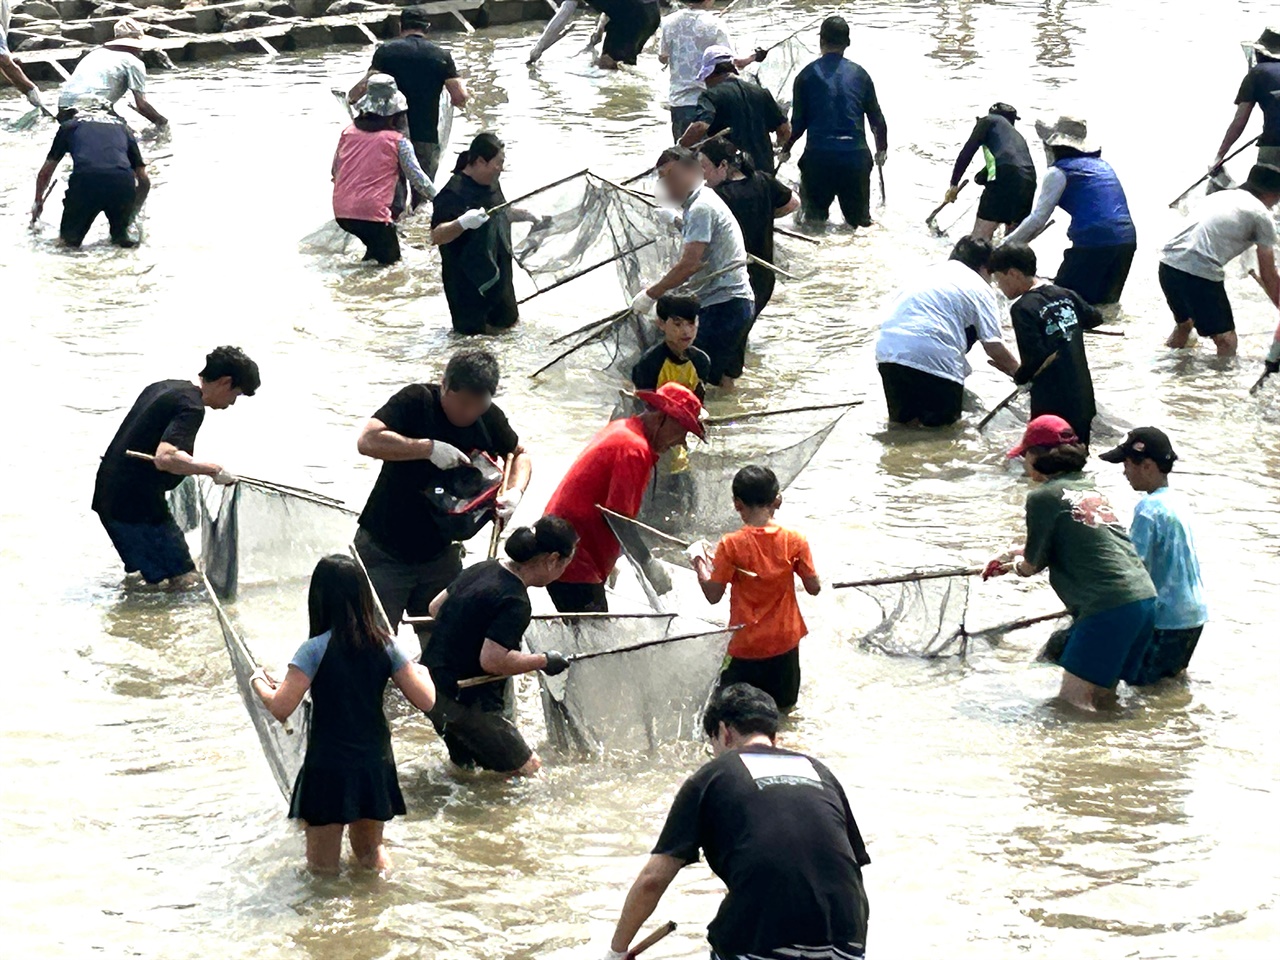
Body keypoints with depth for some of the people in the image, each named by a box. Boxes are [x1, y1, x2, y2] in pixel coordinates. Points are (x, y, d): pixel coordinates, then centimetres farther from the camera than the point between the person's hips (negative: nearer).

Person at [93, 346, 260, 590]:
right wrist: (212, 469, -21)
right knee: (185, 579, -7)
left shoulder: (162, 387, 14)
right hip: (137, 505, -10)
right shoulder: (191, 407, -16)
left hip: (109, 495, 10)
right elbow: (165, 458, -31)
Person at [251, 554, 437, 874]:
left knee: (324, 866, 8)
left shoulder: (315, 650, -14)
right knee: (370, 852, 22)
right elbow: (426, 700, 0)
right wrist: (421, 673, 22)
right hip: (376, 766, 4)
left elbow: (280, 708, -18)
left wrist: (258, 682, 2)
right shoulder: (383, 646, -2)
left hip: (328, 769, -4)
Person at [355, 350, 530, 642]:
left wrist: (515, 491, -4)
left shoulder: (489, 418, -2)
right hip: (384, 553, -5)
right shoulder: (416, 402, -18)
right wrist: (430, 448, -31)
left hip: (440, 554, 5)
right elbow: (368, 441, -31)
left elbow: (519, 454, 17)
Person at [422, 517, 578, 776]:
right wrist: (543, 661, -14)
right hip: (462, 702, -9)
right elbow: (492, 660, -26)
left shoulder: (482, 569, 6)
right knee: (528, 769, 0)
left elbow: (435, 607, 18)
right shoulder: (515, 603, -20)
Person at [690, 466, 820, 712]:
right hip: (784, 643, 2)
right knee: (783, 705, 21)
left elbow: (713, 595, -10)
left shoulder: (730, 545, -15)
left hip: (745, 644, -2)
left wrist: (701, 569, 7)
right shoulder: (794, 542, -10)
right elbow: (814, 588, -3)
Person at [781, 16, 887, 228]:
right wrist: (882, 149, 26)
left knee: (814, 217, 10)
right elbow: (876, 117, 10)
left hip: (818, 155, -1)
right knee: (859, 218, 12)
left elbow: (798, 121, 0)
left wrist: (786, 150, 15)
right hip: (855, 155, 1)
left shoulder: (807, 75, -1)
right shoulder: (859, 74, 4)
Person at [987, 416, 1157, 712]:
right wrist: (1011, 557, 46)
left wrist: (1015, 565, 27)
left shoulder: (1043, 497, -4)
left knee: (1073, 704, -7)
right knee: (1102, 700, 15)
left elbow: (1033, 565, 4)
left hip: (1109, 607, -9)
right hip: (1145, 600, 9)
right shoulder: (1090, 490, 20)